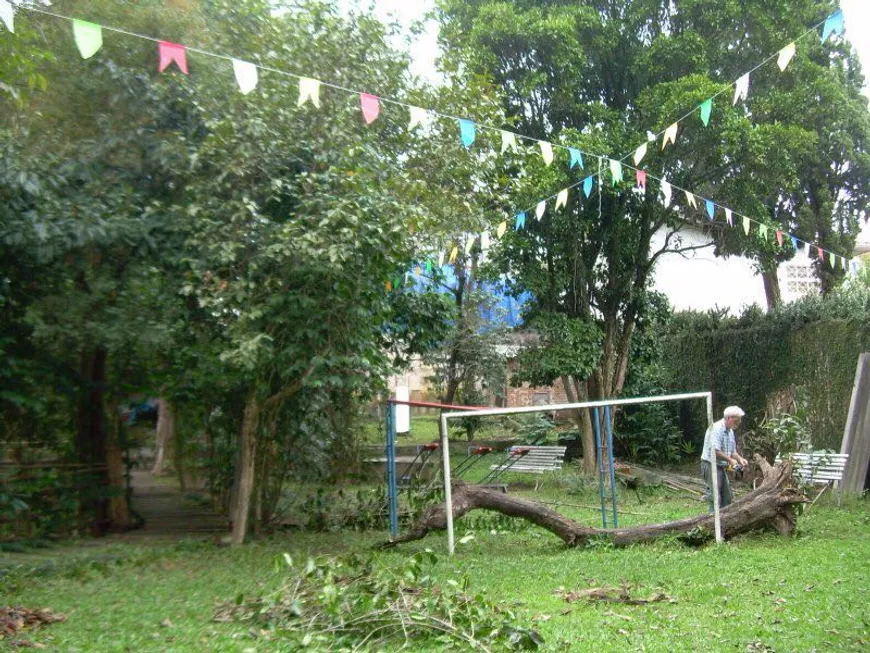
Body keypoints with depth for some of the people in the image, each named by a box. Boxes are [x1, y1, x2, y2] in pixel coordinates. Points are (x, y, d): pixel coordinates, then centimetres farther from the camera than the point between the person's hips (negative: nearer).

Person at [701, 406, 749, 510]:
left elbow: (732, 450, 20)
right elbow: (715, 451, -25)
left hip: (721, 467, 10)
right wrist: (730, 460, -16)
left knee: (727, 498, 13)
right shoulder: (716, 429, -19)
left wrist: (739, 458, 0)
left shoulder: (730, 431, 12)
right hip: (710, 465, -10)